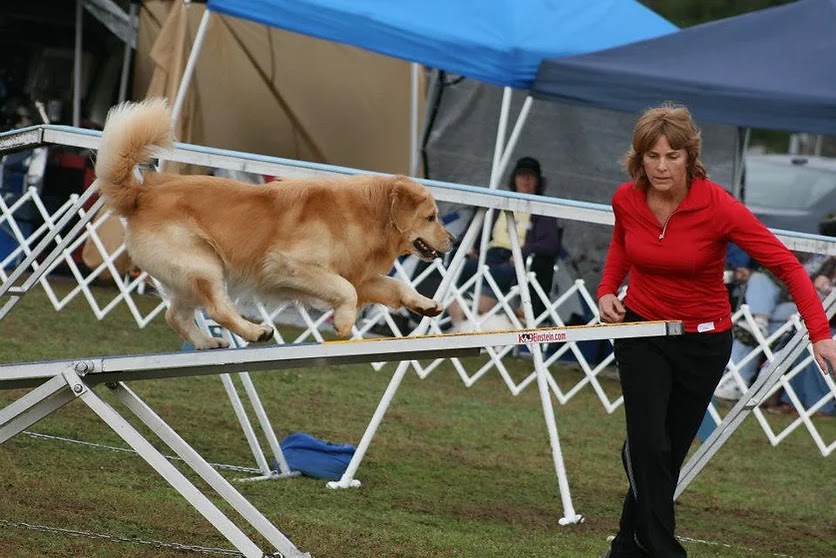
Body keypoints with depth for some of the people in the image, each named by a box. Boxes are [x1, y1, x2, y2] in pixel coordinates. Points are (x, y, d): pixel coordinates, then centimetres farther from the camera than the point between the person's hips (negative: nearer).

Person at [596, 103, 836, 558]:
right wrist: (607, 291, -3)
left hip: (703, 340, -1)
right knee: (648, 444, -14)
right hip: (642, 330, 2)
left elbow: (785, 264, -23)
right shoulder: (626, 200, -11)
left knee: (670, 450, 7)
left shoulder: (717, 206, -24)